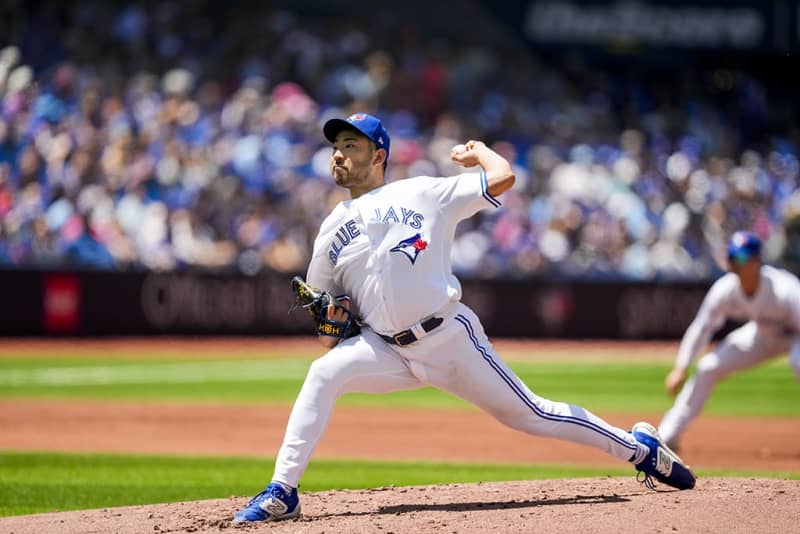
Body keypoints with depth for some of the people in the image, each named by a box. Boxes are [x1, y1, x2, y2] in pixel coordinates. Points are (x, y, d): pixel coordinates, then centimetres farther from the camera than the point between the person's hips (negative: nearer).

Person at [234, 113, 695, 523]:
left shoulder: (424, 194, 1)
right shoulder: (332, 229, 13)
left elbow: (502, 178, -5)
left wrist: (478, 151, 14)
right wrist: (328, 325, -3)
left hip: (450, 338, -3)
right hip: (385, 350, 3)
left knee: (529, 414, 2)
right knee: (323, 375, -23)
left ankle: (639, 447, 20)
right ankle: (282, 493, -22)